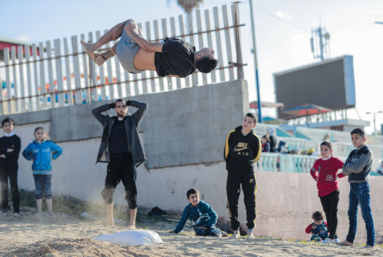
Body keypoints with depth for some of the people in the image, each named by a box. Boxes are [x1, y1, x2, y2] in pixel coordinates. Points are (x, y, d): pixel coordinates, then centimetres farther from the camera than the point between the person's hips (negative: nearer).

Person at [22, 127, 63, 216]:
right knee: (38, 191, 3)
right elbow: (25, 153, 22)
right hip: (36, 171, 1)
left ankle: (50, 211, 7)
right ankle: (39, 211, 8)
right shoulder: (32, 145, 5)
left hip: (47, 171, -1)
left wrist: (53, 157, 5)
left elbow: (60, 150, 15)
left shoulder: (49, 144, 2)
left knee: (47, 191, 0)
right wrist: (31, 158, 7)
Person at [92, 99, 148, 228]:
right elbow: (95, 111, 21)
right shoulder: (109, 121, 18)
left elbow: (144, 107, 6)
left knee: (131, 192, -8)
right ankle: (109, 217, 25)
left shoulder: (132, 120, 13)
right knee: (108, 191, 3)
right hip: (114, 160, 2)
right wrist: (110, 105, 20)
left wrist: (130, 103, 17)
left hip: (128, 160, -2)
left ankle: (132, 222, -7)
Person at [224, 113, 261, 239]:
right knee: (232, 203, -1)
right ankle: (235, 230, 7)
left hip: (248, 173, -1)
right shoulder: (232, 135, -1)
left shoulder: (255, 139, -2)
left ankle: (250, 230, 3)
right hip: (233, 173, 1)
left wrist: (248, 164, 8)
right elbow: (226, 152, 9)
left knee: (250, 202, -3)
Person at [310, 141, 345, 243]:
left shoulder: (335, 161, -6)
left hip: (332, 191, -6)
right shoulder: (318, 162, 10)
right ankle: (335, 237, 13)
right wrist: (317, 179, 13)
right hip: (322, 192, 6)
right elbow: (312, 171, 30)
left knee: (333, 214, -5)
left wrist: (338, 176, -9)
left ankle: (332, 237, -6)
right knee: (328, 214, 7)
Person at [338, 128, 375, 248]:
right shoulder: (353, 153, 16)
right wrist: (353, 168, -10)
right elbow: (345, 171, 7)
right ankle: (350, 240, 20)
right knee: (352, 213, 12)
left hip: (362, 185, -8)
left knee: (366, 214, -9)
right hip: (353, 185, 8)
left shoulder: (367, 152, -7)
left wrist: (348, 165, -1)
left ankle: (371, 243, -10)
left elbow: (357, 167, -19)